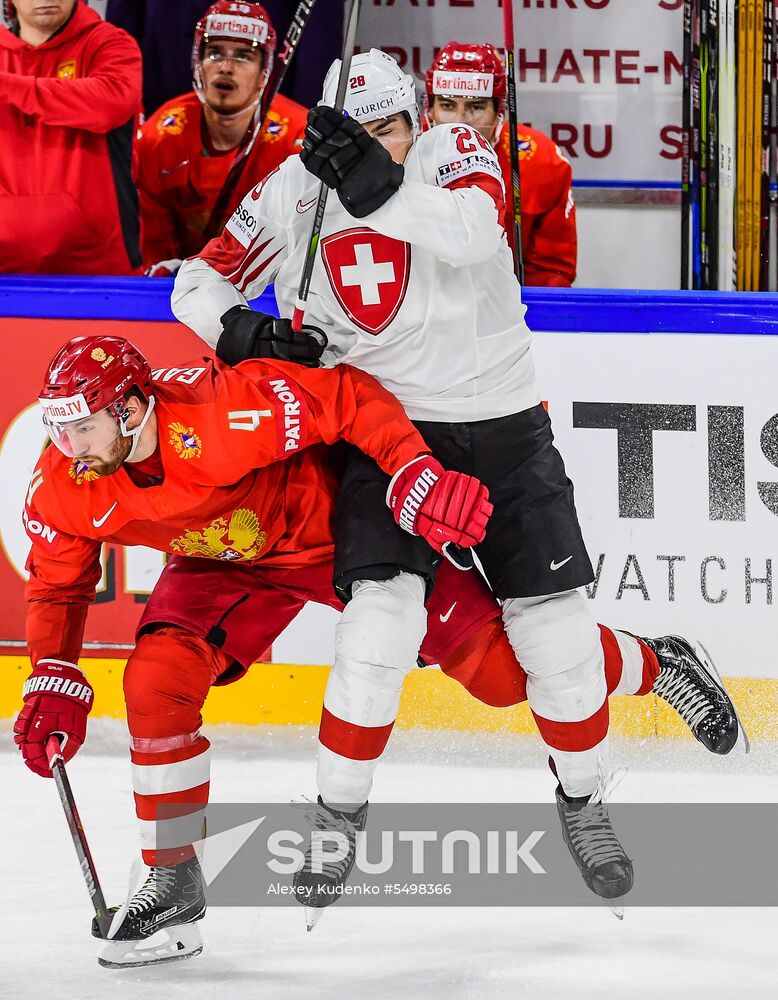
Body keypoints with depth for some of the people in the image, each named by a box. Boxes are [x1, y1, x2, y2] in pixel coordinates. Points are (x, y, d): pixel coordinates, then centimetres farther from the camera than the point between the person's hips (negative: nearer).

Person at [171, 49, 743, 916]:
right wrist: (244, 331, -16)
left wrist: (376, 184, -44)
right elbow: (199, 284, 4)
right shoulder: (293, 192, -3)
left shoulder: (453, 153, -9)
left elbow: (472, 233, -32)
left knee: (554, 633, 1)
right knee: (381, 618, -18)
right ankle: (338, 818, -2)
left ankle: (584, 801, 25)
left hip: (501, 428, 0)